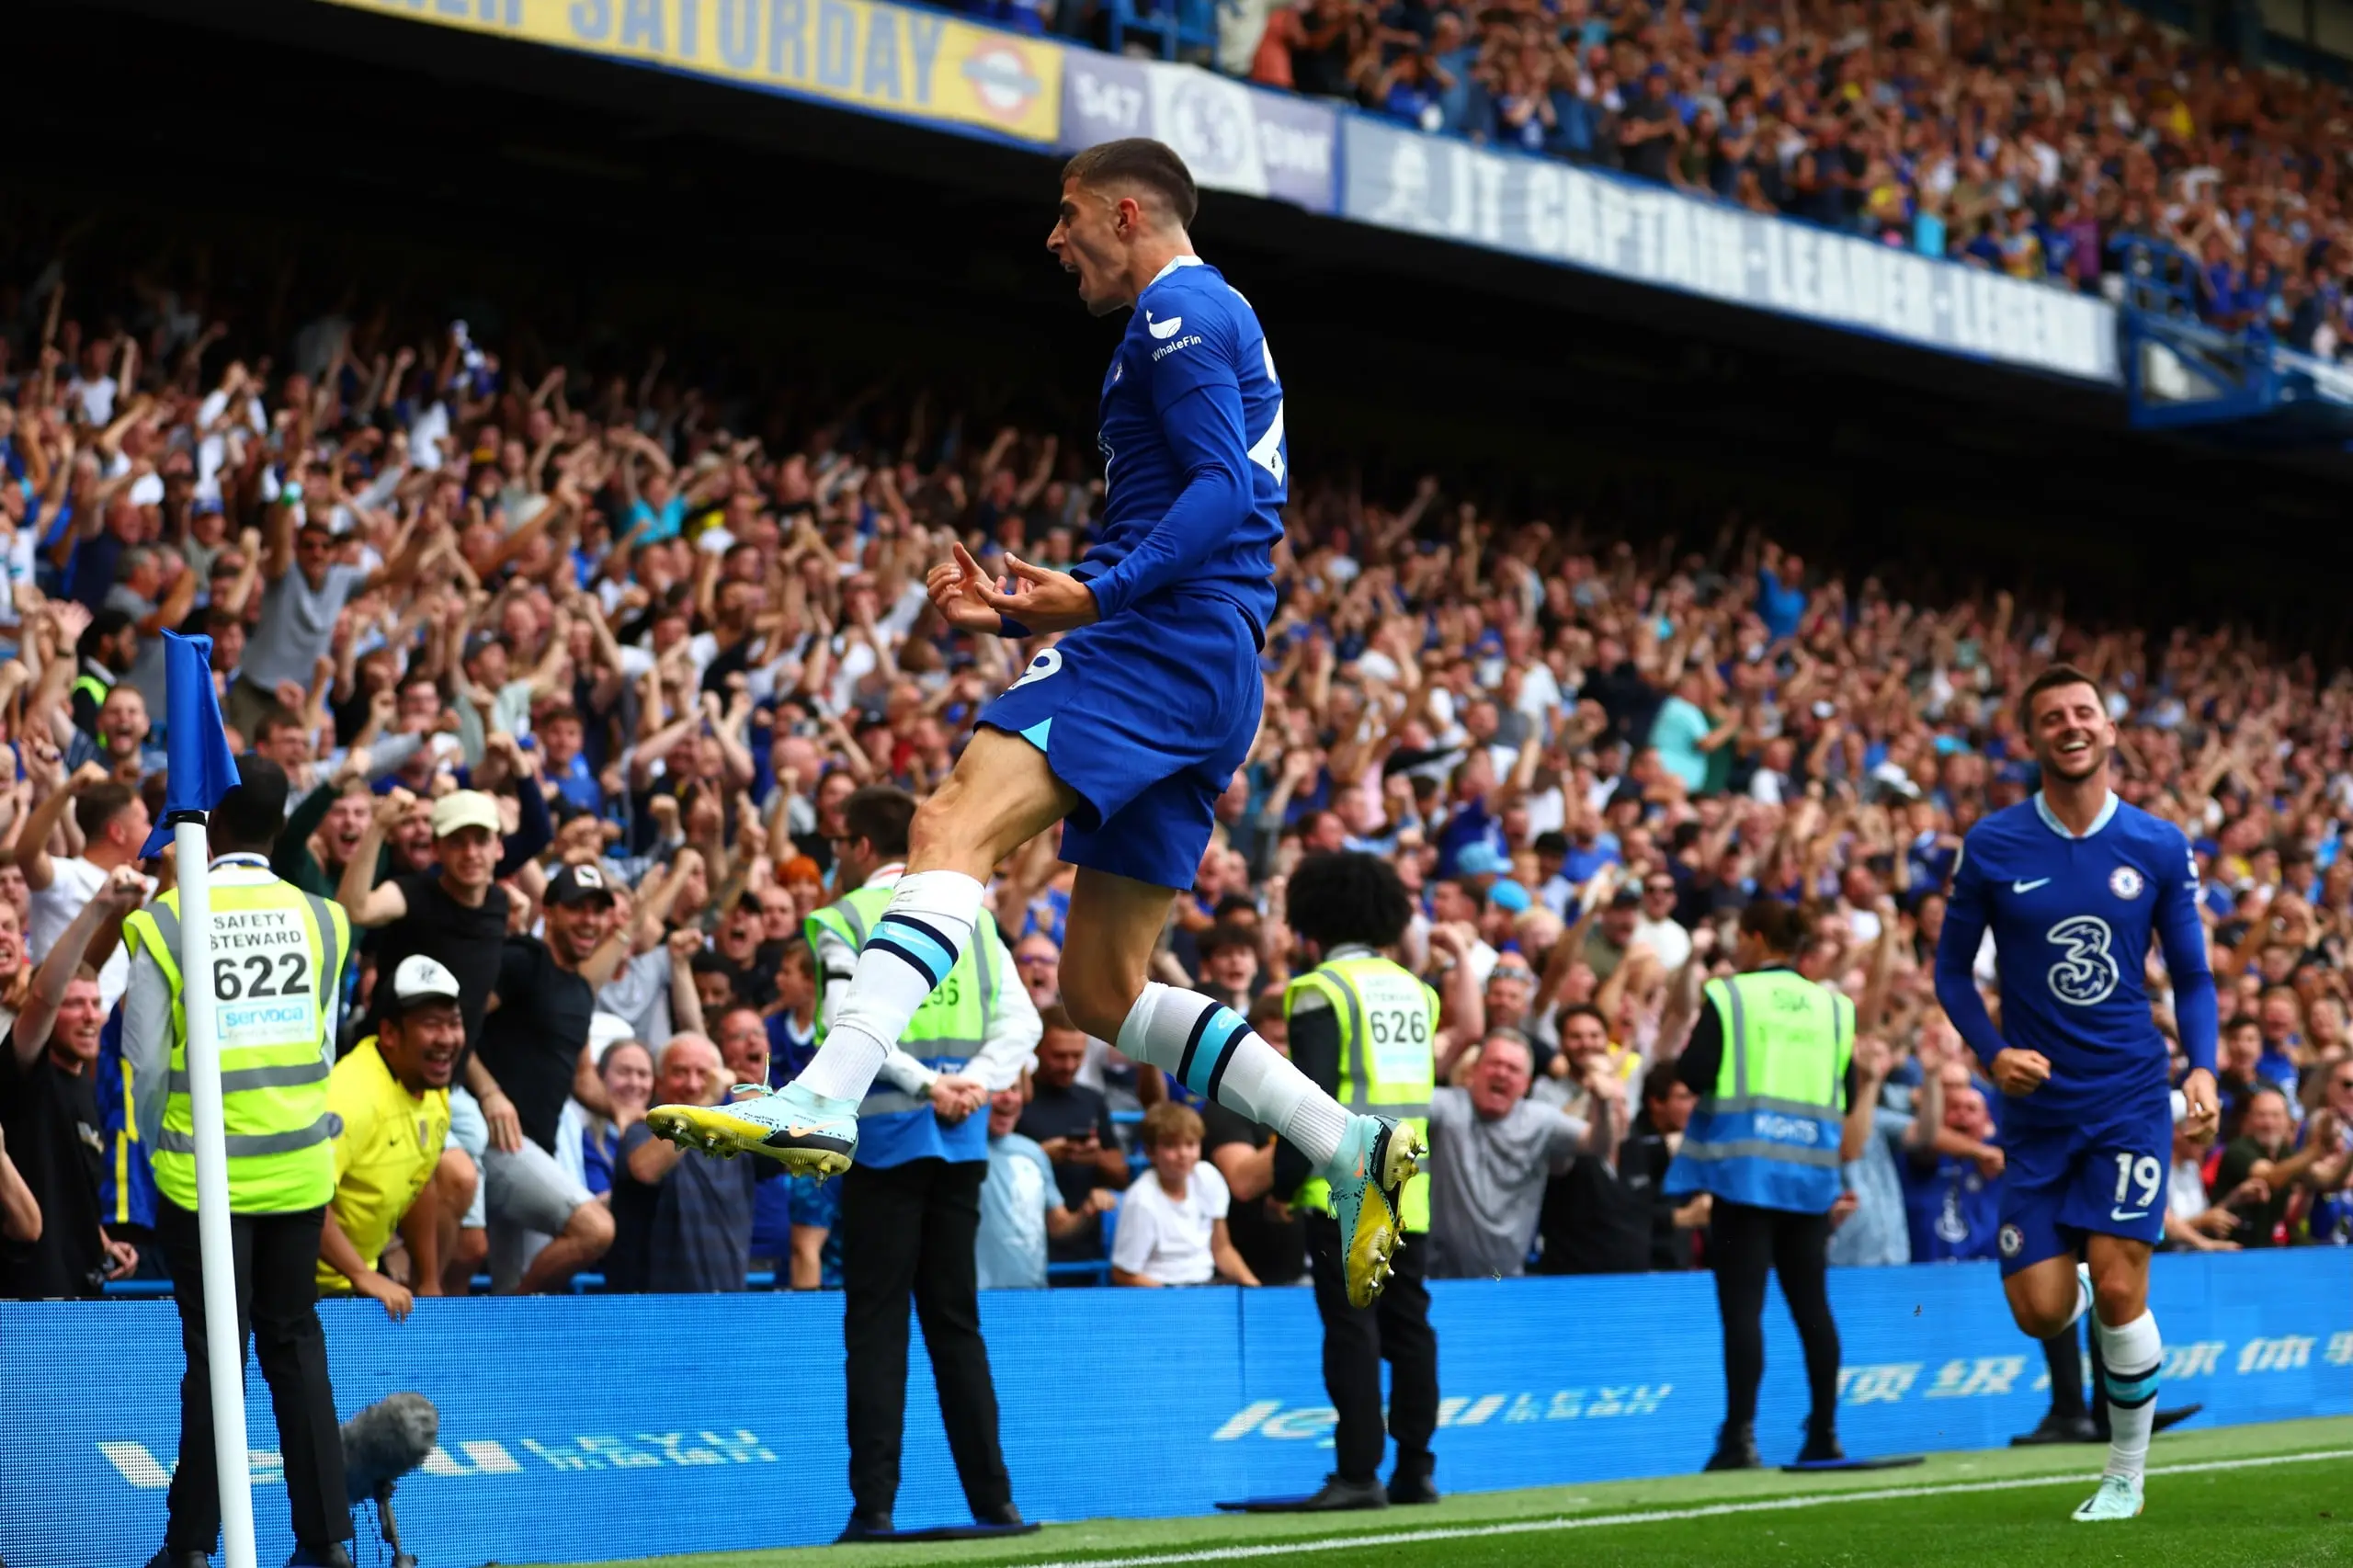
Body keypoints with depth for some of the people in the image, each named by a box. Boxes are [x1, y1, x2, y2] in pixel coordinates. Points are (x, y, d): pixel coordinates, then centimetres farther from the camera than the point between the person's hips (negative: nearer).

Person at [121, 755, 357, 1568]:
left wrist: (161, 1149, 13)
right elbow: (323, 1053, 6)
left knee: (214, 1356, 4)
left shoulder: (166, 924, -10)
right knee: (296, 1347, 12)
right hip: (299, 1169, 3)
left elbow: (147, 1064, -4)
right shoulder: (320, 920, -1)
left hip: (203, 1173, -3)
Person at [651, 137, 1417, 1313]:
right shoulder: (1195, 325, 31)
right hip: (1203, 682, 10)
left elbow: (1223, 490, -15)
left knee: (953, 828, -26)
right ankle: (1350, 1149, 7)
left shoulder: (1181, 308, 1)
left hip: (1162, 646, -10)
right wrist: (1019, 613, 23)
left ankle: (825, 1098, -43)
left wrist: (1099, 595, -23)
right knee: (1104, 990, 9)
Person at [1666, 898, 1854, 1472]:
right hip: (1811, 1172, 4)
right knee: (1811, 1303, 12)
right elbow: (1847, 1097, 8)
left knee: (1742, 1304, -4)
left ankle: (1741, 1437, -9)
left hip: (1743, 1167, -4)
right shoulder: (1831, 1005, 7)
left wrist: (1698, 1032, 8)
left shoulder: (1729, 997, -4)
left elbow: (1694, 1074, -12)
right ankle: (1825, 1433, 15)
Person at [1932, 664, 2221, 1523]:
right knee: (2042, 1312, -2)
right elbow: (1952, 967, 5)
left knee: (2117, 1288, -10)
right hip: (2036, 1107, 1)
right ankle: (2093, 1292, 37)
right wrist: (1992, 1051, -11)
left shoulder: (2159, 847, 0)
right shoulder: (1991, 846, -2)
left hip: (2128, 1098, -1)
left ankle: (2126, 1475, 10)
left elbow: (2192, 976, 7)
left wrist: (2202, 1069, -10)